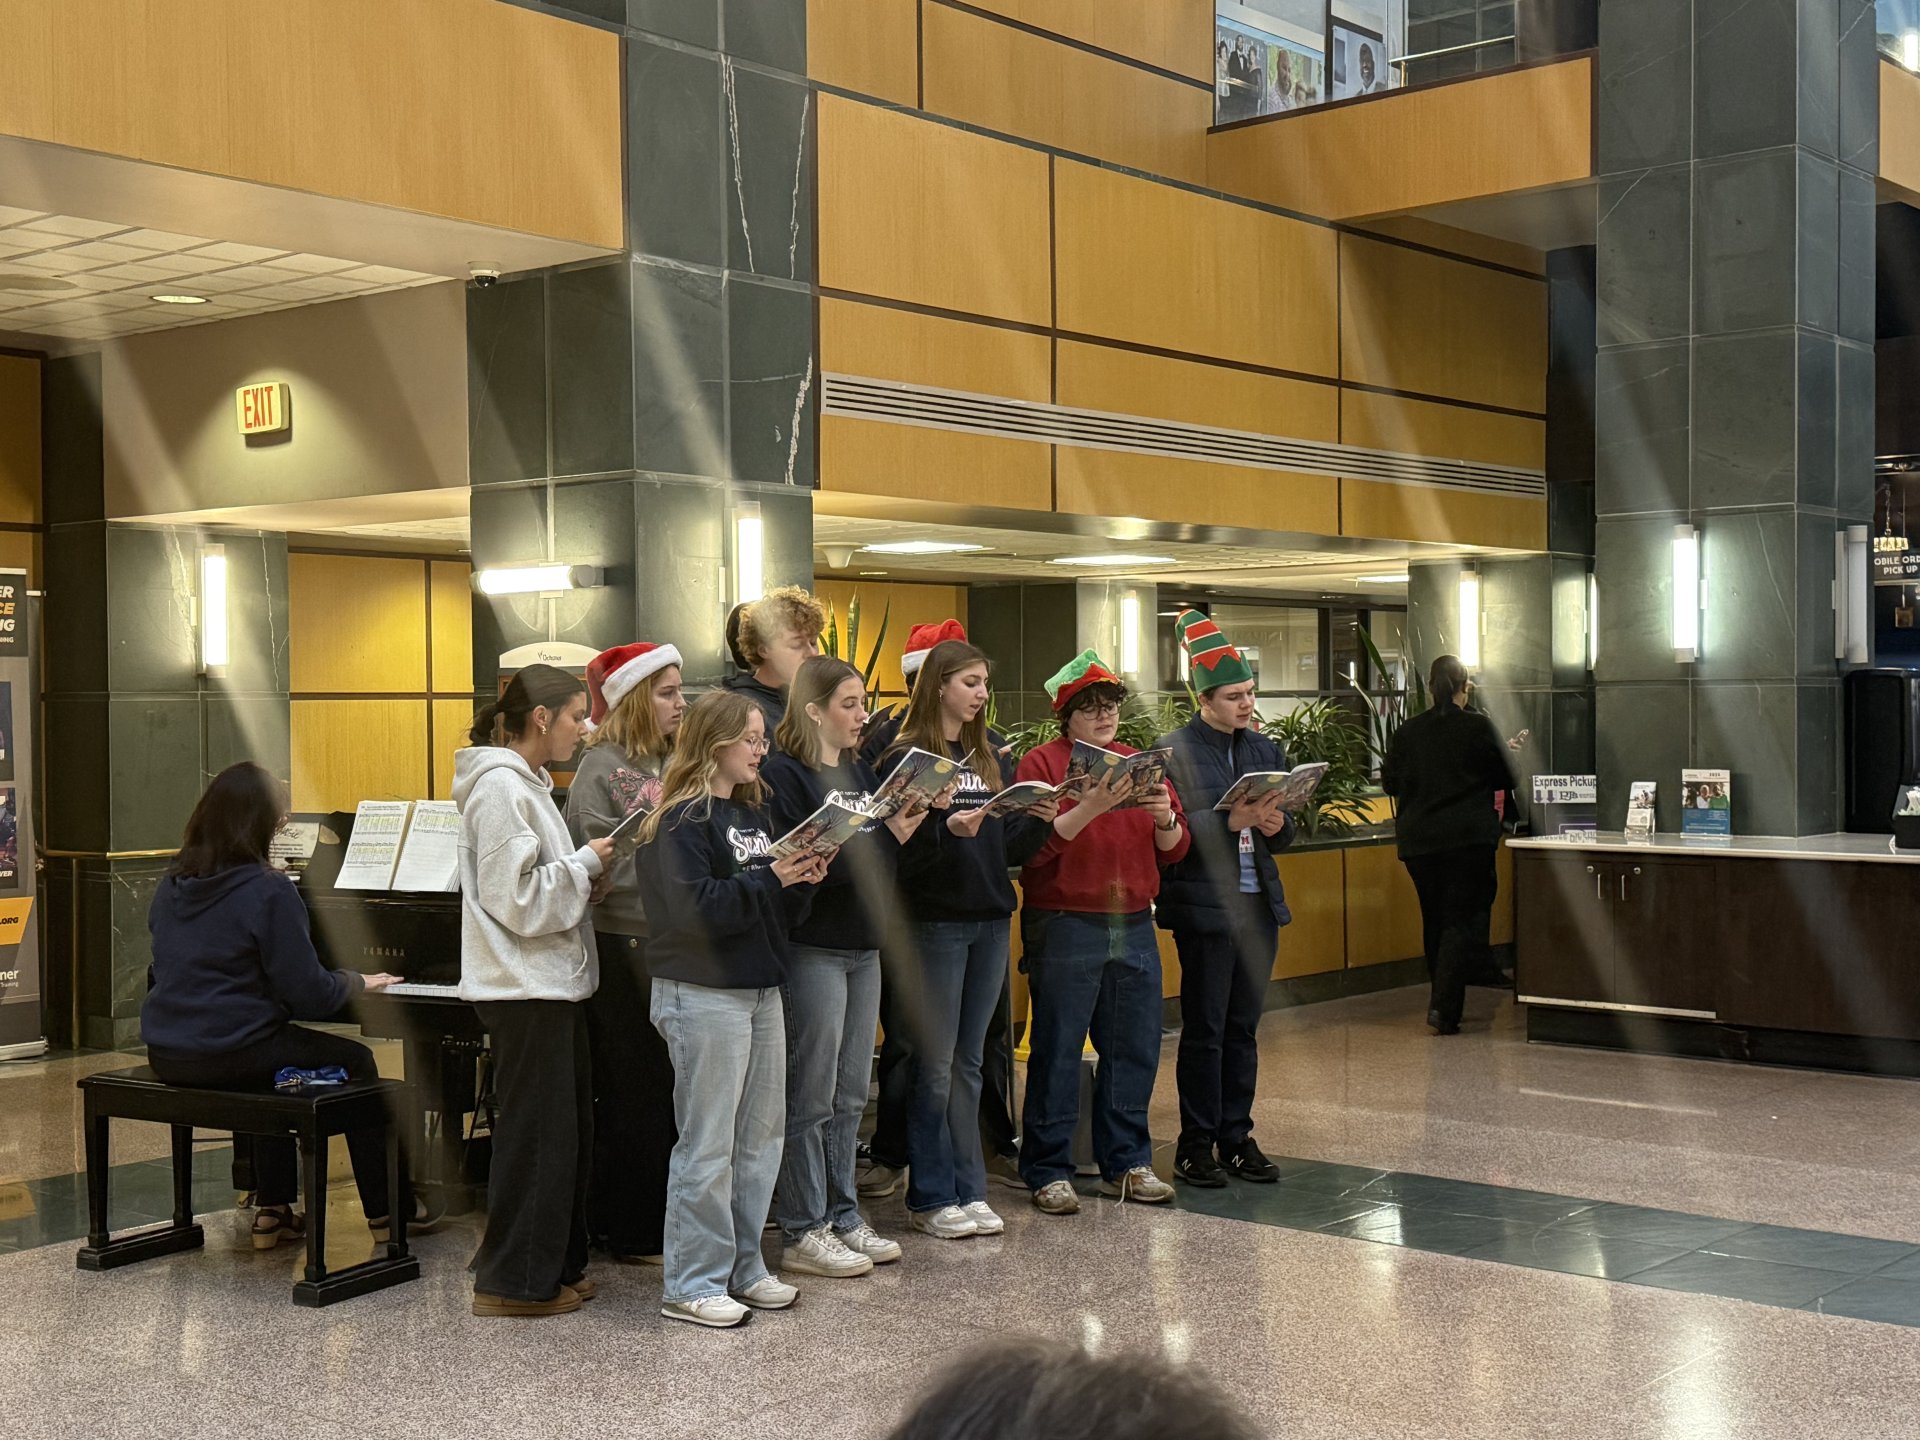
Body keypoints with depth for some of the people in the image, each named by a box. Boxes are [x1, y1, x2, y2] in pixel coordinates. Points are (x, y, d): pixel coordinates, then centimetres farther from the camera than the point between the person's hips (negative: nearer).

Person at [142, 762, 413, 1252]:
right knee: (356, 1061, 13)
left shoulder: (172, 885, 7)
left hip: (166, 1053, 8)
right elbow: (310, 995, -16)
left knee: (276, 1049, 33)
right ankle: (385, 1213, 17)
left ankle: (273, 1211, 31)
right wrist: (358, 982, 5)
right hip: (230, 1054, -7)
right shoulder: (267, 890, -16)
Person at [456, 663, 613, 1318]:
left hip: (553, 981, 10)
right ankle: (513, 1282, 7)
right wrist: (585, 863, -11)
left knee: (569, 1128, 15)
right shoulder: (499, 787, -16)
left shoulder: (527, 782, 16)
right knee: (535, 1130, -3)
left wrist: (586, 871, 7)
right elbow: (517, 899, -20)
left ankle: (556, 1265, 25)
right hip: (524, 987, -10)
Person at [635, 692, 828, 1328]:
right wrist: (769, 878, -22)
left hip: (761, 989, 9)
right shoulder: (682, 820, -11)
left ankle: (742, 1269, 24)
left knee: (761, 1136, 13)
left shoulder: (753, 810, 14)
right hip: (704, 995, -9)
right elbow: (694, 907, -22)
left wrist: (801, 882, -3)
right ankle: (690, 1285, 7)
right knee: (708, 1145, -3)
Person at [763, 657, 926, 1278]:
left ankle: (842, 1218, 23)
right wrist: (882, 837, -19)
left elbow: (882, 858, 15)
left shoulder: (861, 770, 14)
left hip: (864, 945, 8)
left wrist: (909, 825, -4)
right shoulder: (784, 773, -11)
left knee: (850, 1096, 13)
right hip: (813, 949, -8)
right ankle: (803, 1232, 7)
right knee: (811, 1097, -2)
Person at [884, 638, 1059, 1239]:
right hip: (935, 921, -6)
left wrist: (1038, 822, -7)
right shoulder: (907, 757, -8)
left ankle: (969, 1190, 19)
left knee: (969, 1061, 12)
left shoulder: (993, 754, 12)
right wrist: (947, 830, -29)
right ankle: (930, 1198, 10)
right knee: (935, 1064, 0)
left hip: (991, 920, 6)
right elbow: (898, 849, -14)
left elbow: (1011, 847, 12)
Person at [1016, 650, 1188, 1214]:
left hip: (1134, 927, 5)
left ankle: (1126, 1163, 21)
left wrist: (1165, 818, -8)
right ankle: (1048, 1170, 9)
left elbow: (1174, 851, 13)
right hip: (1064, 928, -5)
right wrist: (1088, 810, -23)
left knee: (1135, 1048, 9)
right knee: (1057, 1050, -1)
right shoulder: (1042, 763, -2)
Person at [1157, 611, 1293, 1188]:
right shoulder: (1174, 751, -6)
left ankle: (1238, 1137, 18)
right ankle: (1196, 1145, 8)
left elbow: (1282, 836, 16)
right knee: (1204, 1028, 0)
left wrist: (1276, 825, -6)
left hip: (1259, 902, 6)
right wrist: (1232, 822, -23)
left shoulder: (1266, 750, 13)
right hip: (1205, 904, -6)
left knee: (1244, 1027, 10)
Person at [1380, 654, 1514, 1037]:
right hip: (1470, 838, -3)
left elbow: (1389, 782, 8)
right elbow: (1506, 779, 0)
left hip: (1417, 839, 3)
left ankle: (1442, 1002, 24)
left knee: (1434, 920, 15)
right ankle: (1444, 1006, -13)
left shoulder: (1407, 732, 0)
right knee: (1461, 920, -1)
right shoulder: (1480, 727, -8)